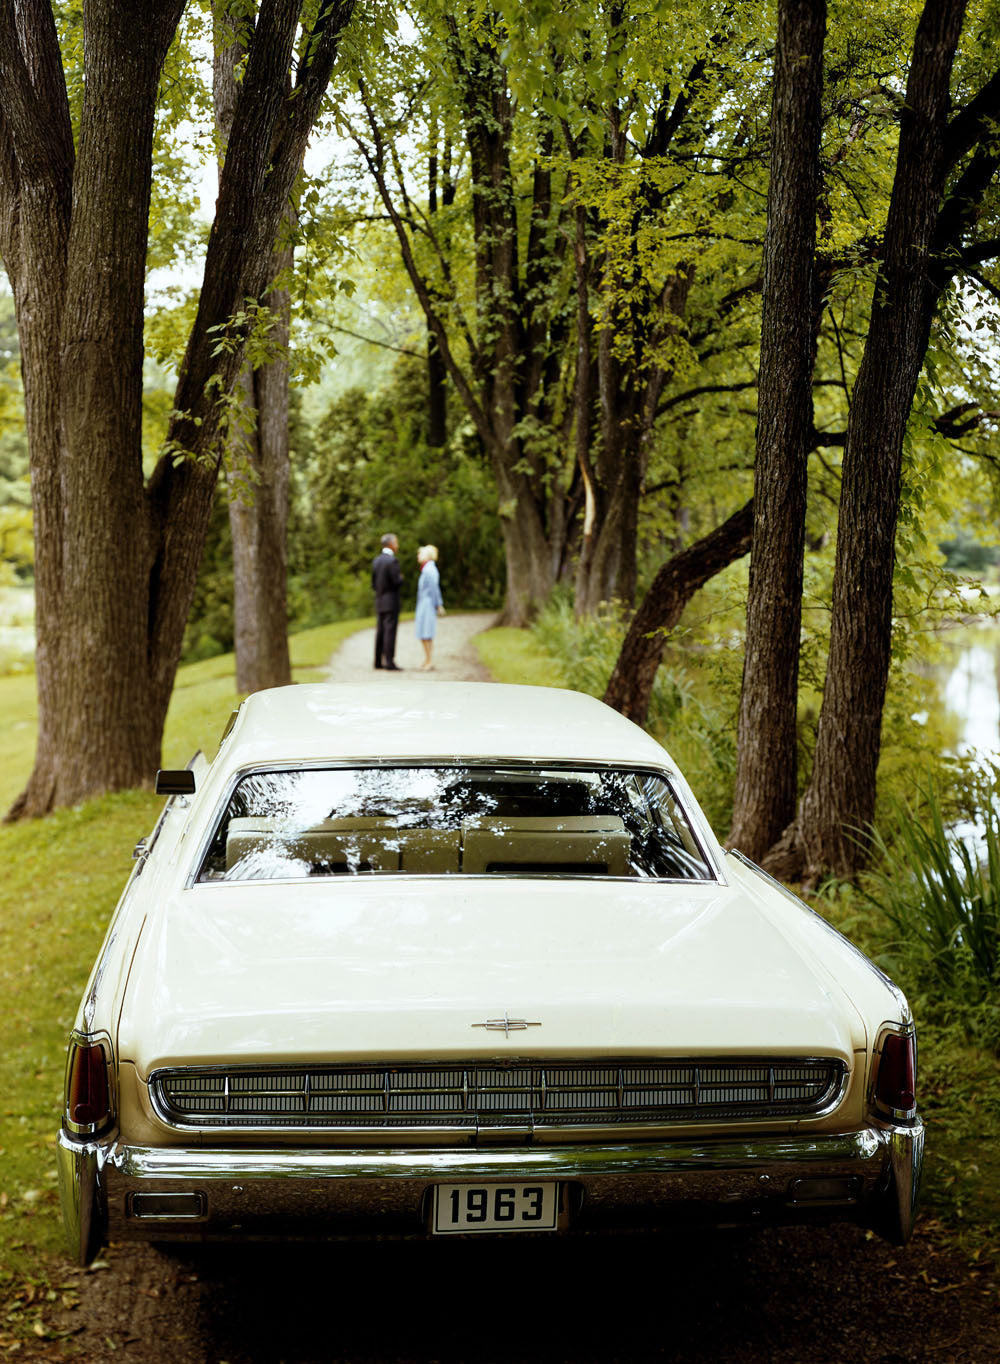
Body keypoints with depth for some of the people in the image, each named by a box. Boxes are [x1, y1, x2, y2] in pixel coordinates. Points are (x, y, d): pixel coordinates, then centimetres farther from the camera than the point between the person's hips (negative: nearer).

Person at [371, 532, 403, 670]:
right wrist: (401, 577, 2)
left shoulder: (376, 560, 9)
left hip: (379, 602, 8)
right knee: (390, 632, -7)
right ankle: (390, 662, -8)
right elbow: (397, 581, -18)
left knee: (380, 631, 11)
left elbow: (374, 582, 12)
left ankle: (378, 661, 14)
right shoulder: (392, 561, -15)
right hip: (391, 602, -8)